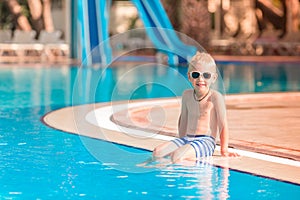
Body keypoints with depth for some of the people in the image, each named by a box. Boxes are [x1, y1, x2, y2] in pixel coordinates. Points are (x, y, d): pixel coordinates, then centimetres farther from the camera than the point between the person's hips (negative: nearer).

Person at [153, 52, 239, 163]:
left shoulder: (215, 97, -9)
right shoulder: (187, 95, 10)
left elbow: (223, 125, -8)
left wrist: (224, 151, -8)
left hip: (206, 142, -7)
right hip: (187, 139, 7)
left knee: (176, 156, -33)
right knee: (157, 152, -16)